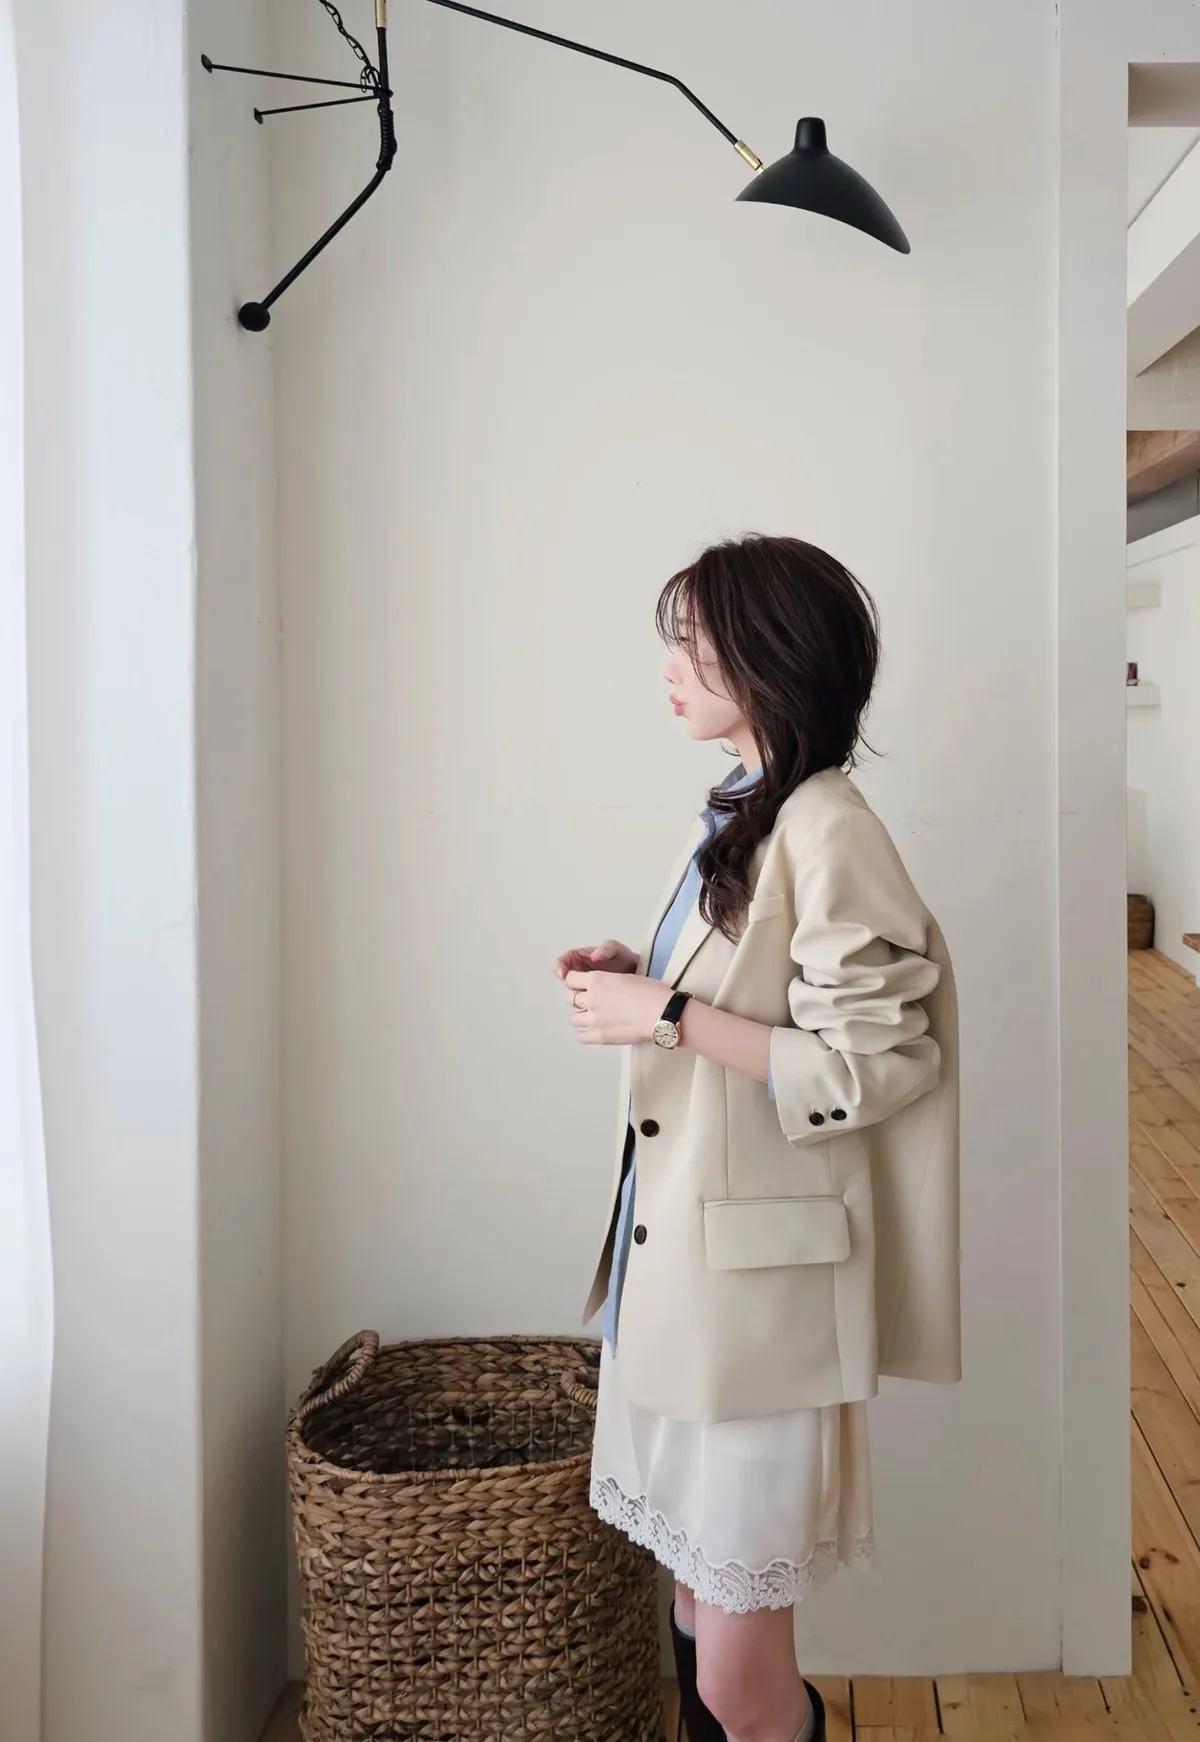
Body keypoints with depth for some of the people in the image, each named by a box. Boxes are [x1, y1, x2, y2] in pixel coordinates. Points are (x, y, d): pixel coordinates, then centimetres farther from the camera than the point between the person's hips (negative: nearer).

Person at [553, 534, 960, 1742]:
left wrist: (671, 1018, -19)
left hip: (758, 1271, -8)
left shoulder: (827, 830, -16)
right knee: (699, 1626, 20)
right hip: (677, 1250, 9)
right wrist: (640, 981, 6)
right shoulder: (739, 814, 12)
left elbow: (871, 1062, -19)